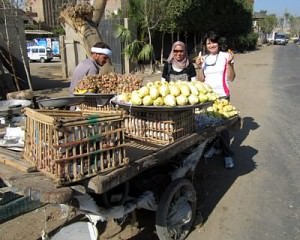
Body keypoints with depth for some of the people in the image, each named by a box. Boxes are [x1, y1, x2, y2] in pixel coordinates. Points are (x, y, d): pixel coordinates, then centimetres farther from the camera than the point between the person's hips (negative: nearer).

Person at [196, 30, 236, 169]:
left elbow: (231, 78, -2)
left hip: (222, 95, -4)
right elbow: (201, 80, 9)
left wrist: (229, 63, -14)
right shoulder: (204, 59, 11)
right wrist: (200, 67, -5)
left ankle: (227, 154, 3)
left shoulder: (225, 56, 1)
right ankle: (215, 146, 27)